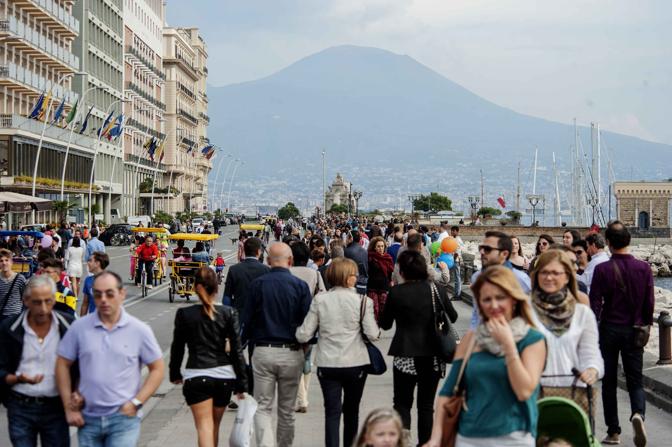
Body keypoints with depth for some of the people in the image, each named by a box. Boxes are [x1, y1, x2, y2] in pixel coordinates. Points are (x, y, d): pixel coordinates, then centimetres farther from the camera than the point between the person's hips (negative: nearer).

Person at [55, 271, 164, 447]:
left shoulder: (139, 330, -3)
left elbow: (157, 369, 2)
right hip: (88, 419, 3)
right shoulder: (79, 327, 0)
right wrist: (69, 408, 2)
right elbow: (63, 365, 5)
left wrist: (136, 403, -7)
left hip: (123, 418, -3)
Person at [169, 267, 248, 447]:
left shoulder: (184, 314, -5)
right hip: (224, 376, 2)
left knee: (204, 427, -3)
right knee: (215, 426, 19)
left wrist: (175, 373, 19)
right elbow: (237, 350, -4)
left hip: (196, 377, -2)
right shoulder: (228, 313, -3)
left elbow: (177, 347, 3)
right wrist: (242, 384, 1)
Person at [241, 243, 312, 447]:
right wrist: (306, 350, 12)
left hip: (263, 352, 0)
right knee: (287, 409, 14)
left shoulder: (257, 284, -3)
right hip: (292, 353, 0)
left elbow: (246, 320, 1)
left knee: (262, 407, 5)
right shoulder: (300, 286, -5)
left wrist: (241, 346, 12)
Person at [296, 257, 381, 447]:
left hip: (327, 364, 0)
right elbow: (373, 334, -10)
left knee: (332, 412, 2)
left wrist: (299, 332, 17)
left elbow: (304, 335, -5)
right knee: (351, 410, 17)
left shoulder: (319, 300, -4)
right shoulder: (363, 301, -9)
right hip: (355, 364, 0)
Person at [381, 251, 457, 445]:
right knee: (426, 405, 11)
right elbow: (453, 317, 8)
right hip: (433, 356, 2)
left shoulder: (396, 292, -11)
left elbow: (385, 324, -1)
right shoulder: (437, 290, -4)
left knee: (402, 404, 9)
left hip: (406, 356, -2)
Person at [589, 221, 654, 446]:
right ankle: (638, 413, -20)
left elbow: (595, 304, -10)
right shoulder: (644, 268, -4)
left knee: (609, 382, 10)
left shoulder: (602, 269, -11)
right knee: (635, 380, 9)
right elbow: (649, 303, 0)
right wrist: (645, 327, 14)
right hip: (634, 332, 1)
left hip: (609, 329, -1)